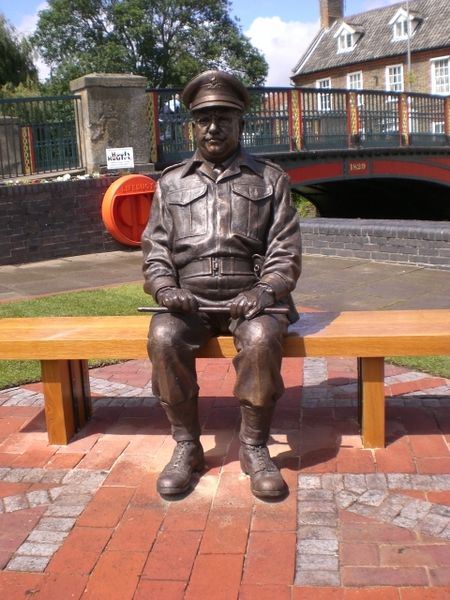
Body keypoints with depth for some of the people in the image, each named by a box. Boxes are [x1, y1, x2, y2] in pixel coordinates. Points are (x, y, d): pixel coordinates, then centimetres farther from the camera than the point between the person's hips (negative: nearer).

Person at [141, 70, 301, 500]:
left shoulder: (270, 178, 11)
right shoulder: (171, 183, 15)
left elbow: (286, 249, 3)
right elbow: (154, 248, 10)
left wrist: (265, 290, -15)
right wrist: (165, 287, -10)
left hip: (249, 297, -1)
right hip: (189, 300, 2)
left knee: (261, 338, -33)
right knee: (163, 337, -29)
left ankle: (255, 447, -13)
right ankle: (186, 446, -11)